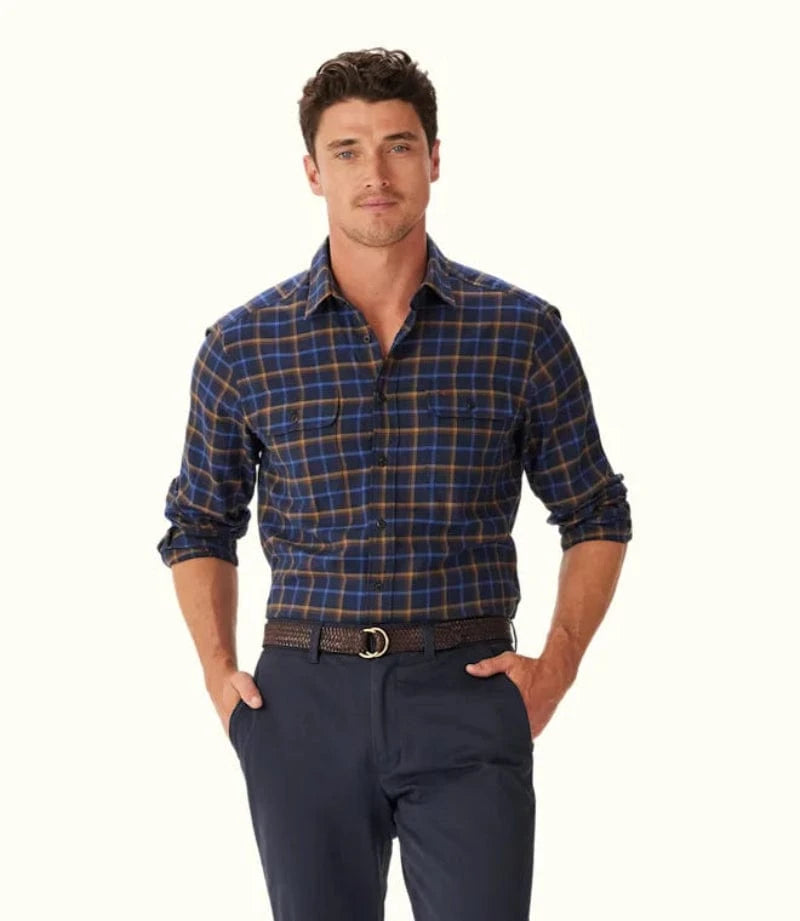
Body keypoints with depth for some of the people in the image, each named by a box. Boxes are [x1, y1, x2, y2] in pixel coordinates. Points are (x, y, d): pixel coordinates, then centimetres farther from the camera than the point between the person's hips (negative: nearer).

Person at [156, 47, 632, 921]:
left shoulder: (522, 331, 1)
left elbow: (595, 516, 10)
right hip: (304, 698, 1)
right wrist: (219, 674, 4)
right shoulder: (242, 346, 3)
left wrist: (557, 666, -2)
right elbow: (200, 525, 16)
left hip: (466, 696, -1)